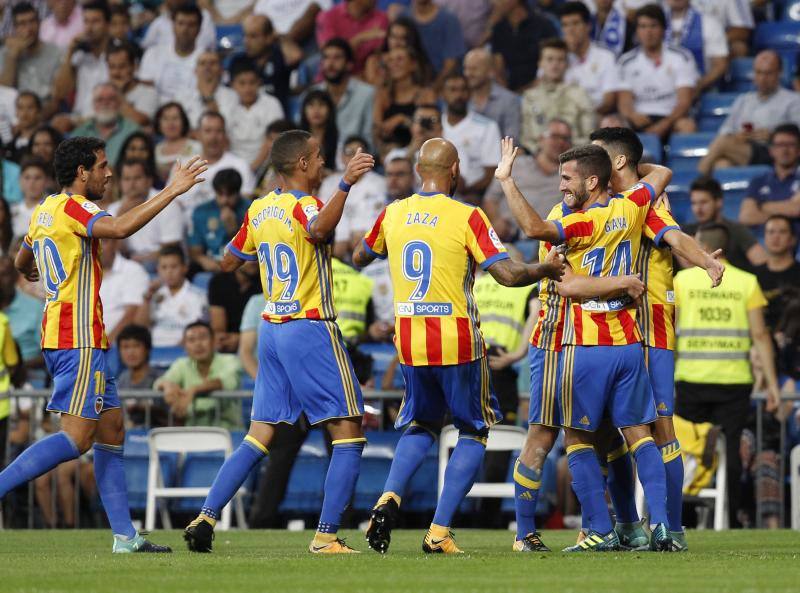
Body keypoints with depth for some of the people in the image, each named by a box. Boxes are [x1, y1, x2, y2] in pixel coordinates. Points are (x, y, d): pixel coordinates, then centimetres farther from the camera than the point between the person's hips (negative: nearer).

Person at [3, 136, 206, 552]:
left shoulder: (43, 211, 16)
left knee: (111, 429, 9)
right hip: (78, 338, -10)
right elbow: (120, 228, -33)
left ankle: (125, 536, 7)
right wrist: (170, 193, -29)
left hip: (58, 333, 10)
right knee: (76, 438, -13)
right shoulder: (74, 208, -12)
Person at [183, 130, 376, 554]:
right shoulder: (304, 207, -12)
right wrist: (345, 184, -45)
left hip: (270, 329, 8)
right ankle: (326, 535, -9)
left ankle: (205, 519, 1)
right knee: (348, 435, -3)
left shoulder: (259, 210, 9)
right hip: (310, 329, -8)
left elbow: (229, 262, 20)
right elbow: (318, 230, -37)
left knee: (259, 437, 10)